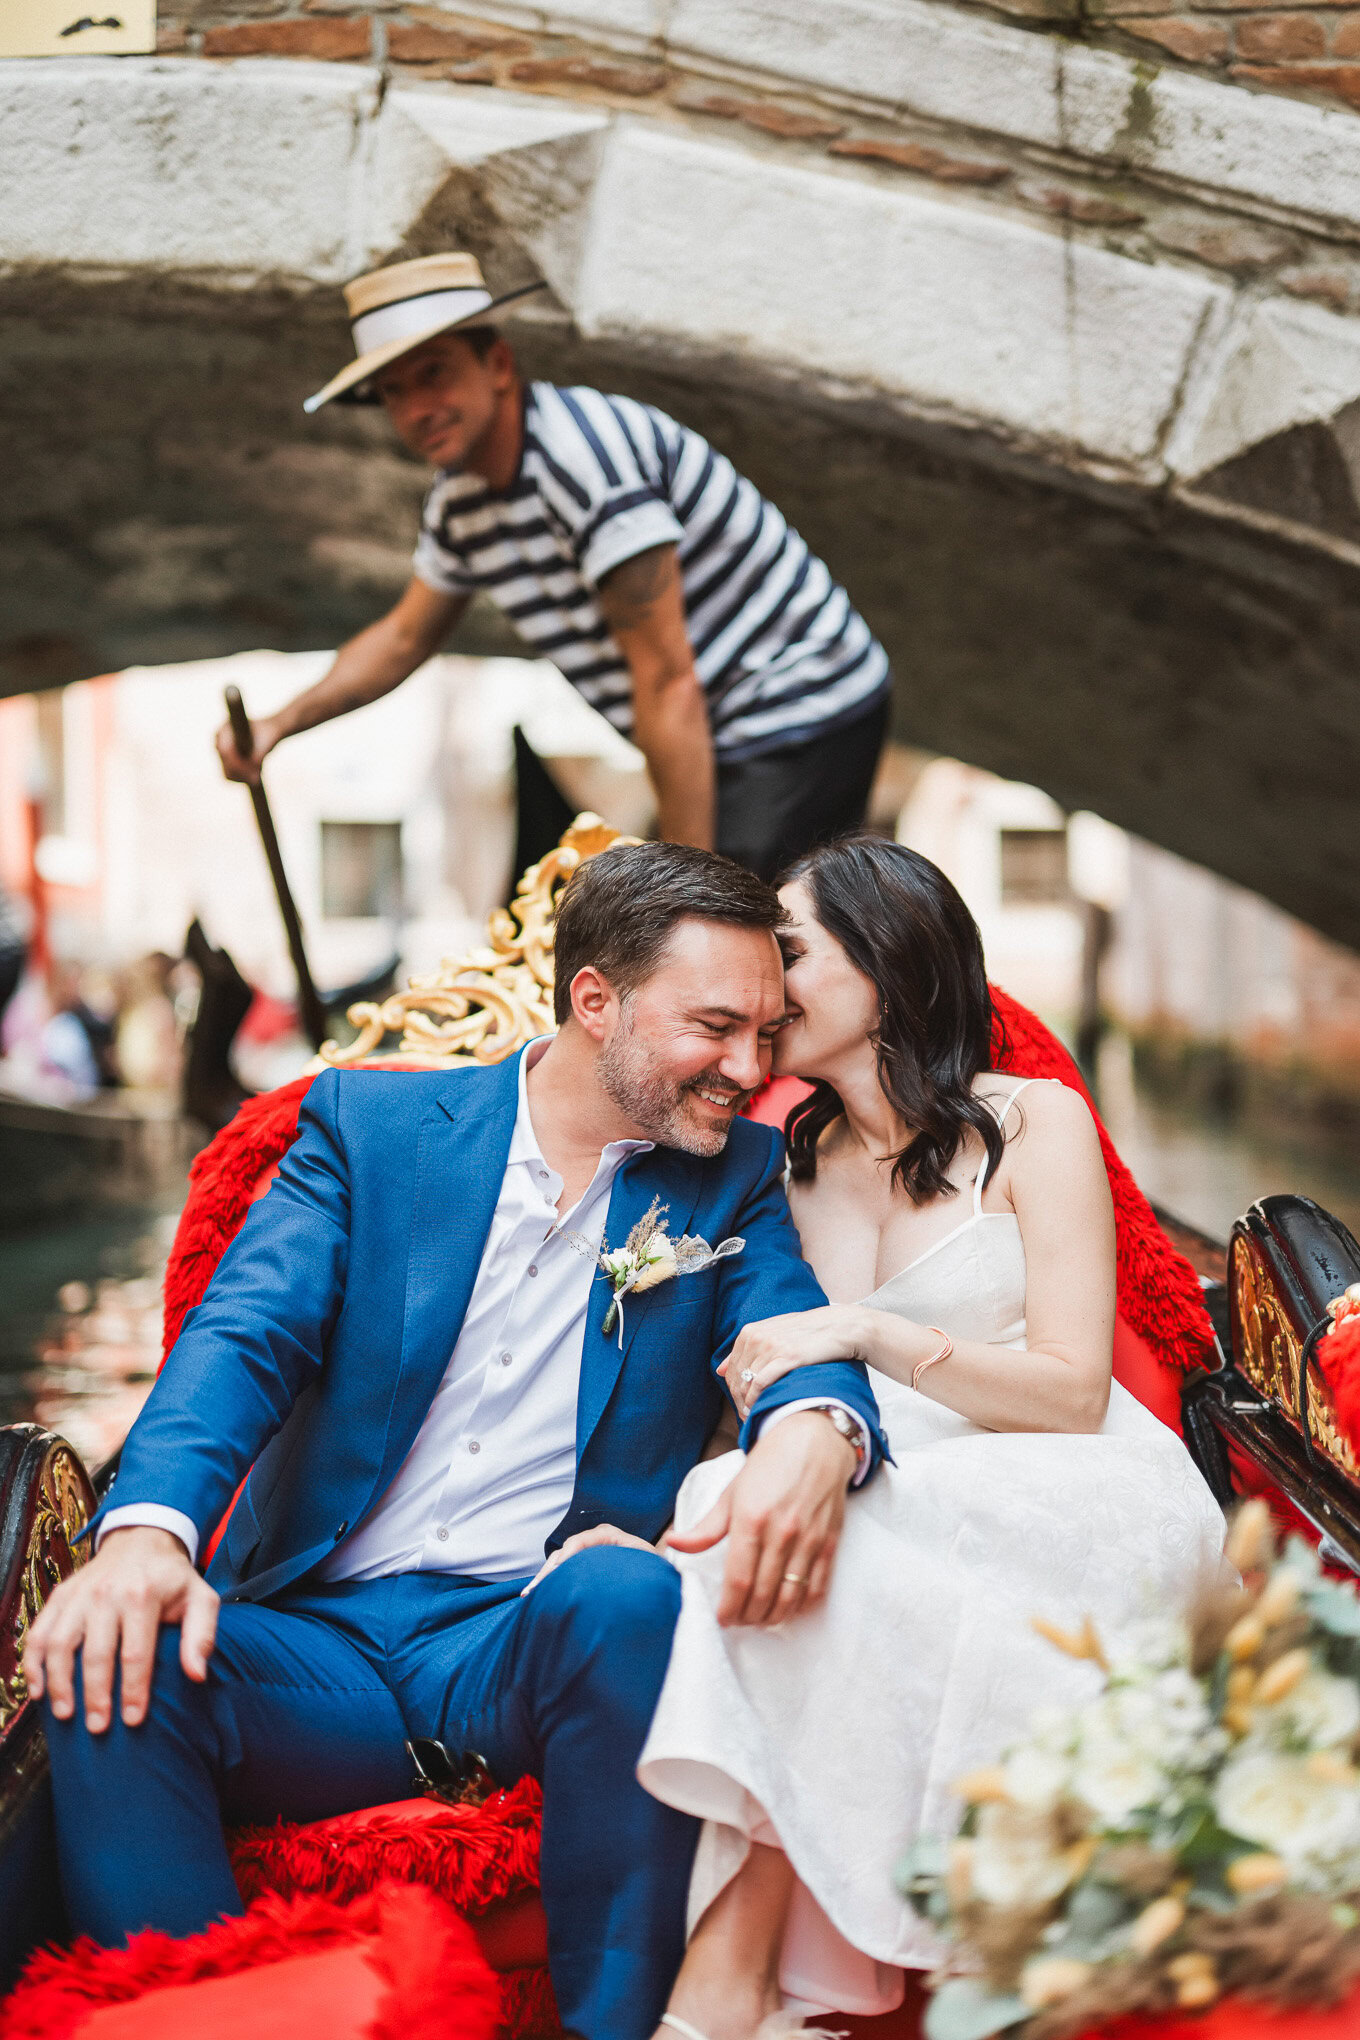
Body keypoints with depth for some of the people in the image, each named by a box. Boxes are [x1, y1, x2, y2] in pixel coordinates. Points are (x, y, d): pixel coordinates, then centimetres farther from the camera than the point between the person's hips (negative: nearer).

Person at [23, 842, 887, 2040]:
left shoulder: (734, 1174, 13)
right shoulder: (368, 1123, 9)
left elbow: (794, 1336, -3)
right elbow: (247, 1333, -3)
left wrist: (812, 1431, -31)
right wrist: (149, 1526, -24)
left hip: (535, 1652, 0)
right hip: (322, 1642, 0)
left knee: (627, 1592, -34)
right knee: (106, 1658, -29)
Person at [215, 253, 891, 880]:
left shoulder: (585, 456, -24)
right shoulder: (460, 498, 6)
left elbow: (668, 685, -25)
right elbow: (405, 636, 25)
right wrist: (281, 724, 11)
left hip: (804, 716, -9)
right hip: (726, 739, 9)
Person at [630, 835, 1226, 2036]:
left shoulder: (1033, 1125, 1)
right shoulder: (796, 1162, 16)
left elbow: (1072, 1389, -6)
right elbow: (775, 1395, 13)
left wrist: (870, 1330, -17)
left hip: (1080, 1507, -4)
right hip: (896, 1502, 4)